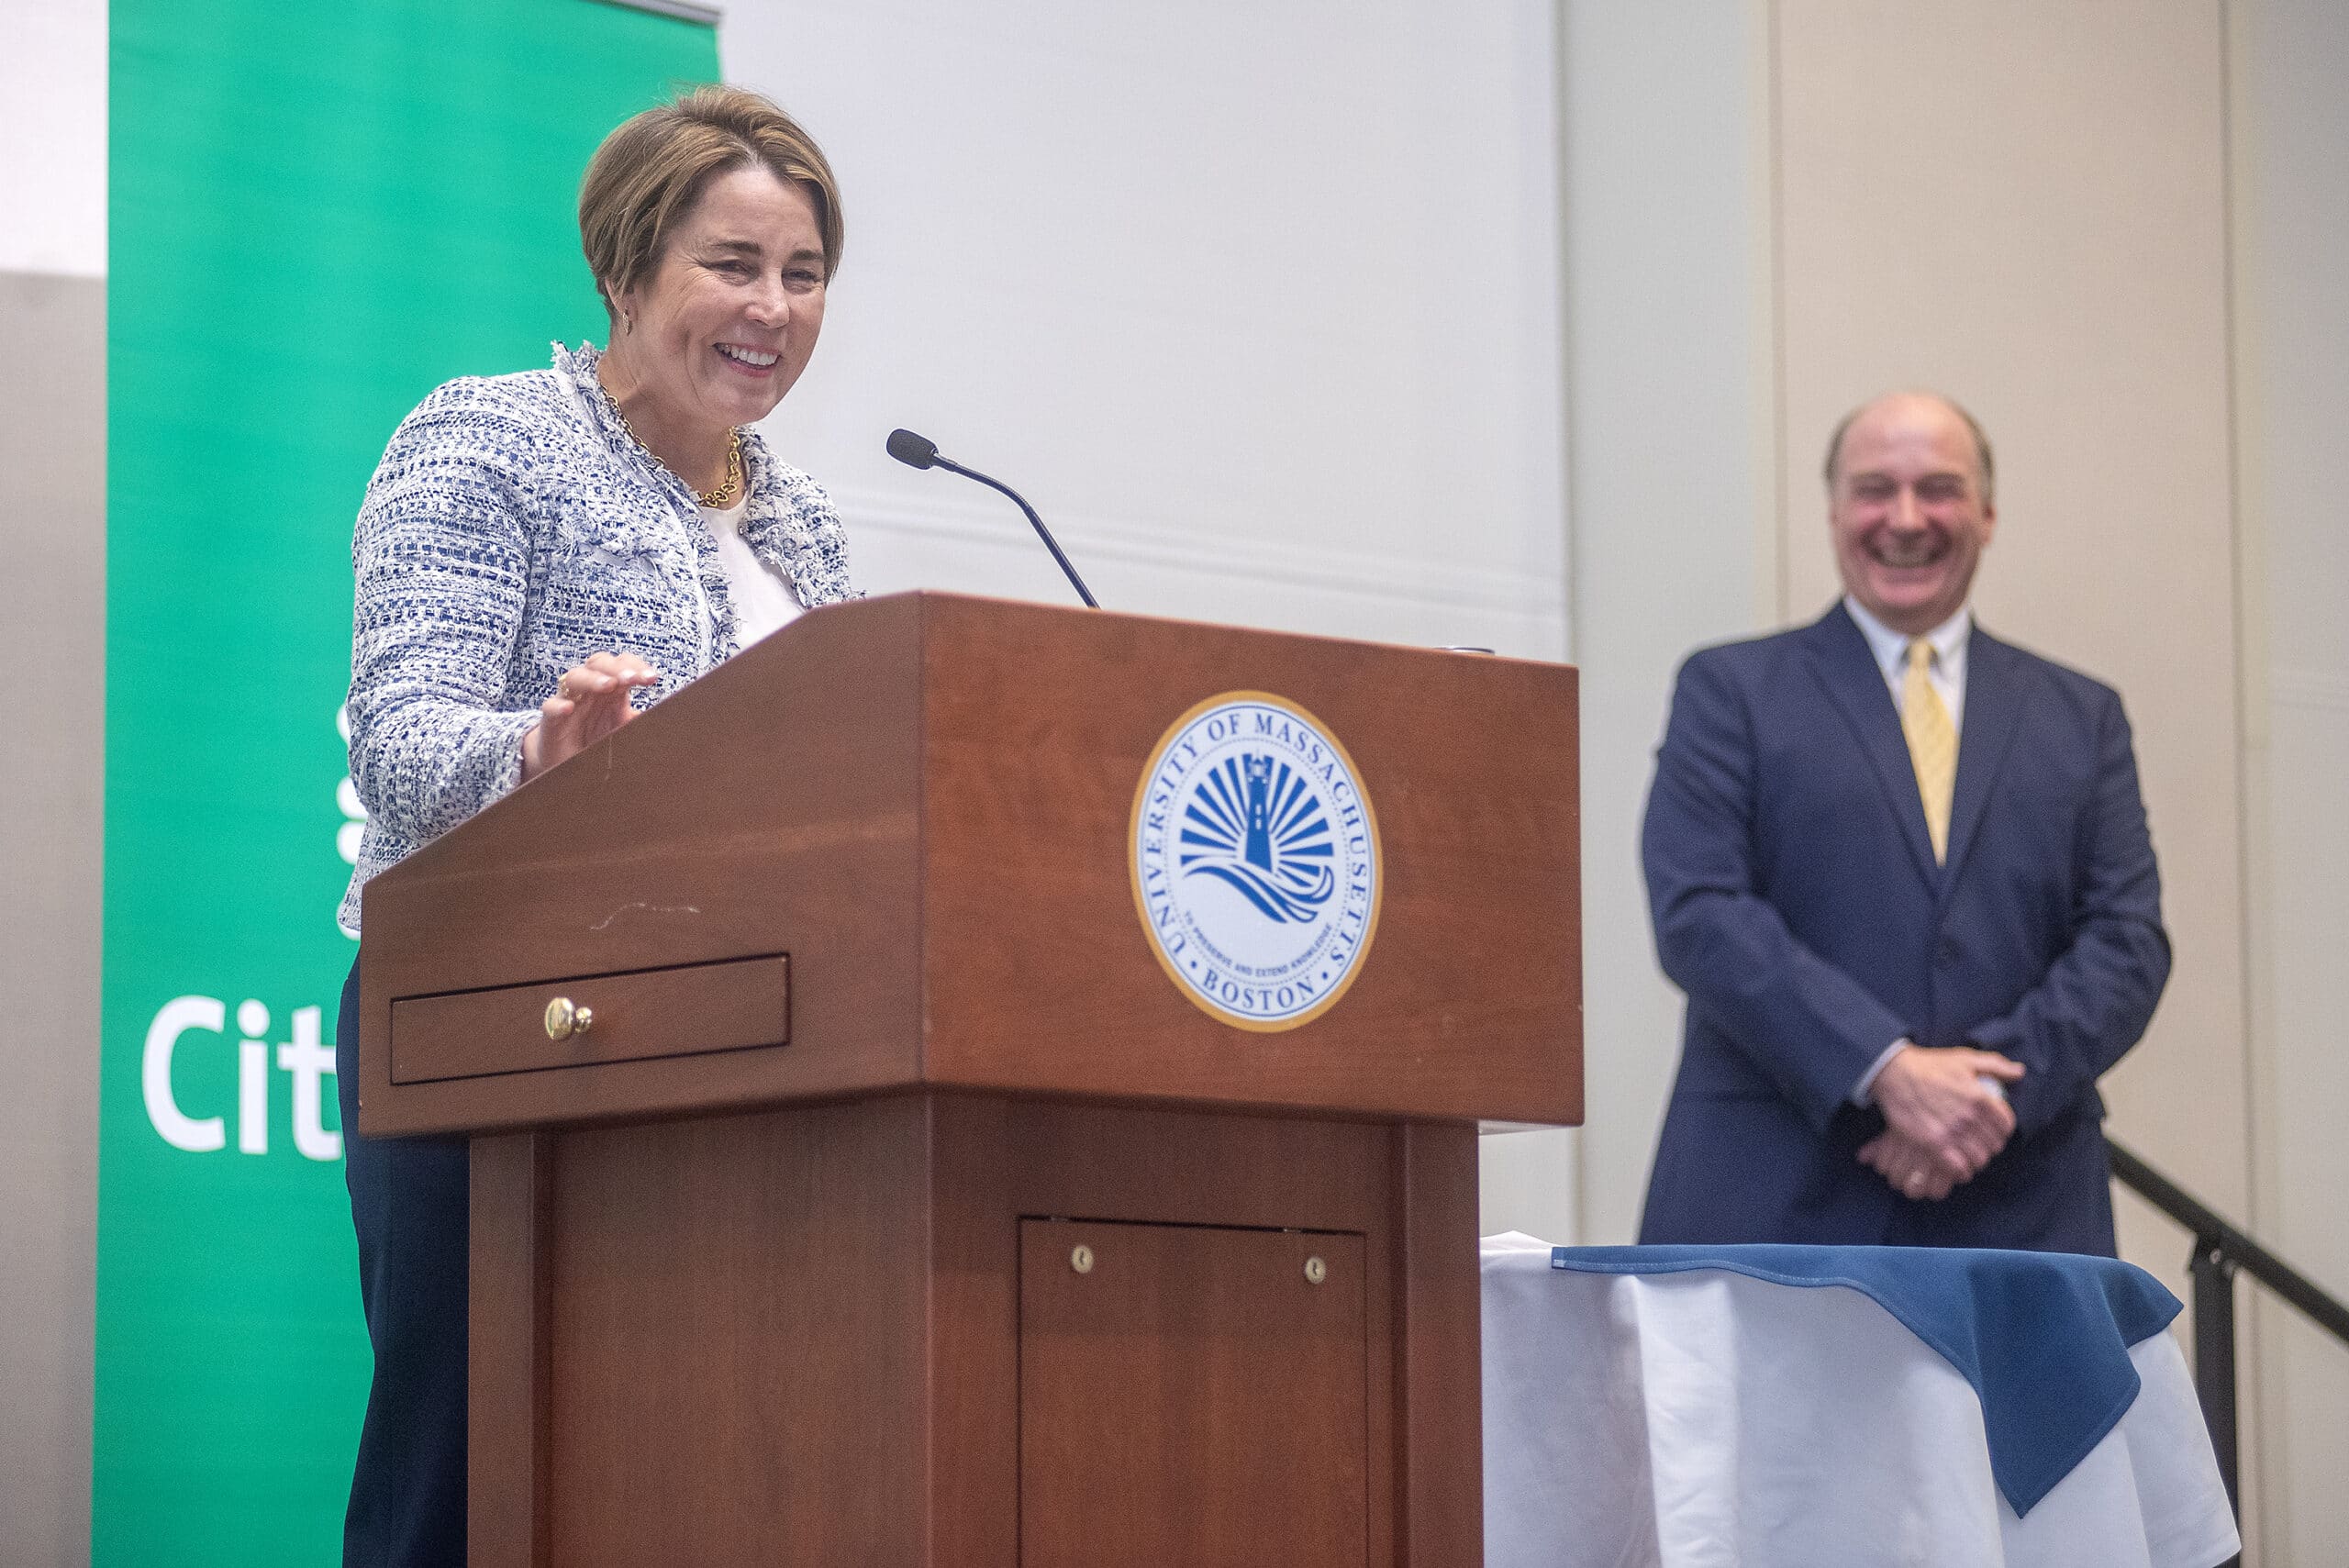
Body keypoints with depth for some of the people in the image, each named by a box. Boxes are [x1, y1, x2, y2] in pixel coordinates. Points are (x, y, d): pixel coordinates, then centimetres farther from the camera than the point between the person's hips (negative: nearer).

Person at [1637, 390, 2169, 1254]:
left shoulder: (2081, 717, 18)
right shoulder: (1730, 691, 9)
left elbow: (2127, 939, 8)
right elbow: (1698, 915, -4)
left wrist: (1998, 1084, -10)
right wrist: (1887, 1071, -16)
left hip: (2017, 1212, 3)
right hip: (1778, 1212, -3)